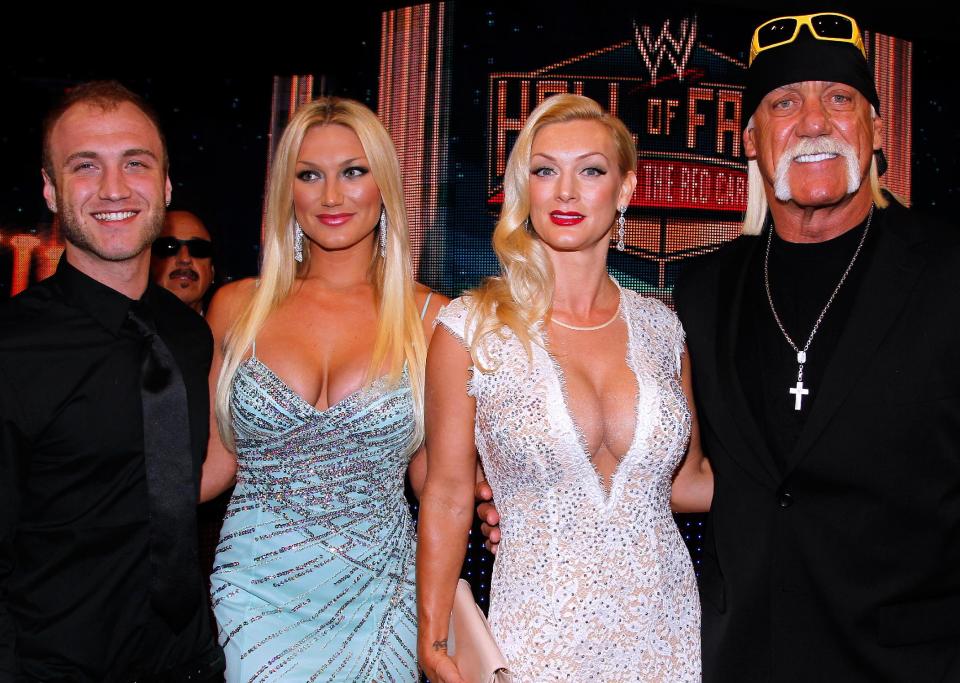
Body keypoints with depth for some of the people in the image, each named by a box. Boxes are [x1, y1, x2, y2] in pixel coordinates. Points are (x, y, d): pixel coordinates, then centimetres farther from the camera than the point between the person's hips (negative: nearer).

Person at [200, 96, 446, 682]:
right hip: (258, 595, 1)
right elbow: (216, 462, 6)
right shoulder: (237, 307, 0)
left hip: (376, 600, 0)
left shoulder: (429, 317, -4)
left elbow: (431, 474, 3)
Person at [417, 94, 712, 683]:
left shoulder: (660, 326, 1)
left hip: (666, 628, 3)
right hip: (542, 635, -3)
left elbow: (688, 481, 11)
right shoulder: (471, 328, -8)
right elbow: (447, 498, -4)